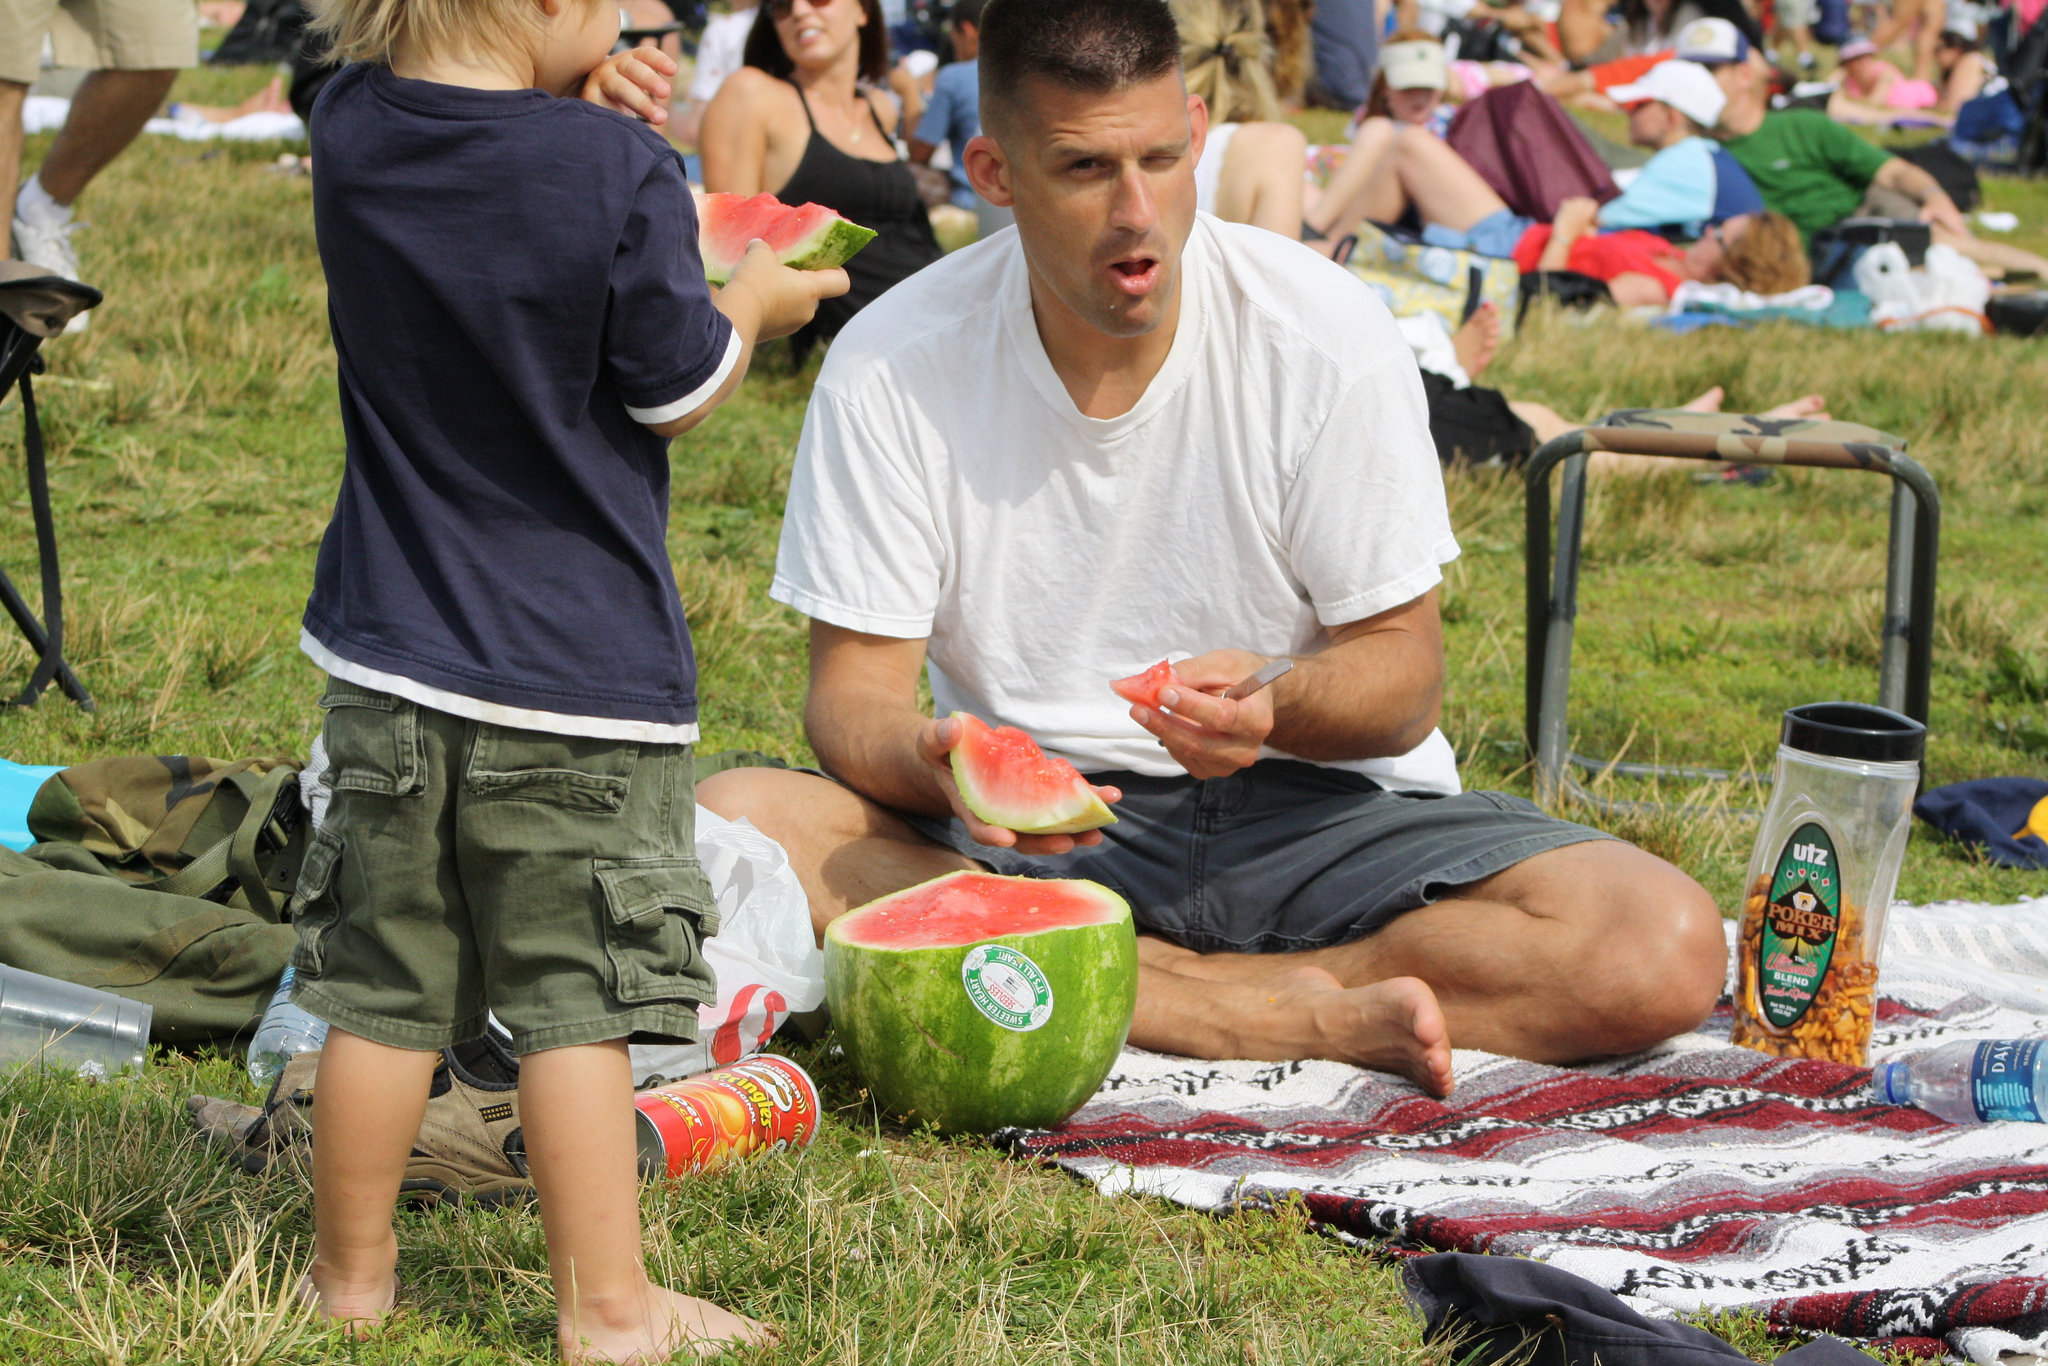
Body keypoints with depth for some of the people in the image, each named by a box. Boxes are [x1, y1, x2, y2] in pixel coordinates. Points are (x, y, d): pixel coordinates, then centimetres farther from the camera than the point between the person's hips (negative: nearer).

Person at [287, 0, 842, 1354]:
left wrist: (579, 111, 2)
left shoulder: (353, 132, -4)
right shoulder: (621, 176, -19)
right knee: (575, 1000, 3)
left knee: (385, 987, 14)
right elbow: (676, 393, -7)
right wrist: (754, 302, 12)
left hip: (391, 656, 5)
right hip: (581, 677, -5)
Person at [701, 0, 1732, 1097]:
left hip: (1312, 807, 0)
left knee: (1666, 949, -25)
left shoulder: (1325, 334, -10)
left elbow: (1402, 681, -5)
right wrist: (936, 762, -31)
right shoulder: (891, 368, -9)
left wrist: (1274, 705, -29)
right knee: (727, 825, -30)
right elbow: (854, 693, -6)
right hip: (1027, 831, 0)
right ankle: (1272, 1013, -25)